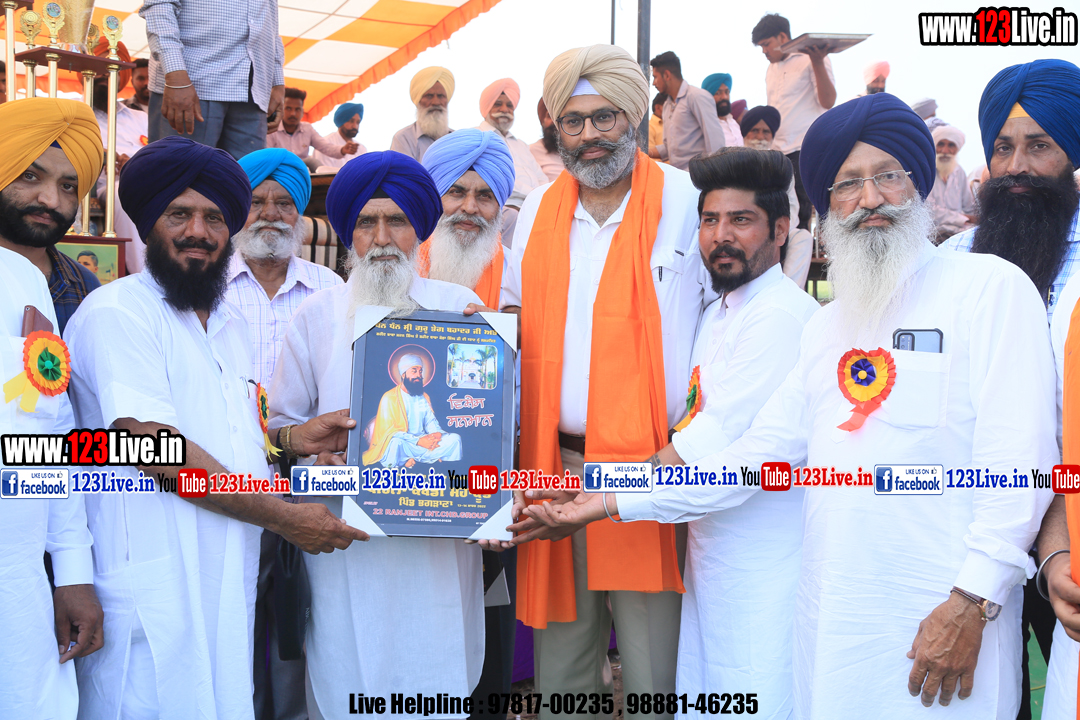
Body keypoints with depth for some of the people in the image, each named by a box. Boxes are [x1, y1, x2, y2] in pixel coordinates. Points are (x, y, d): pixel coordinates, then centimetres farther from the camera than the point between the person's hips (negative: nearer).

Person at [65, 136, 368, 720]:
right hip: (155, 596, -7)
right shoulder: (116, 312, -9)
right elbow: (155, 447, -18)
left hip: (229, 580, 8)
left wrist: (294, 439, 5)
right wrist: (284, 517, -14)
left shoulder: (229, 322, 17)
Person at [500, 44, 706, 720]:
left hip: (652, 463, -4)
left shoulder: (687, 201, -2)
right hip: (555, 464, 4)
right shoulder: (539, 210, 12)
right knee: (561, 652, 14)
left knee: (654, 665, 3)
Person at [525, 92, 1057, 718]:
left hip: (942, 618, -5)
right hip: (833, 615, 5)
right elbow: (763, 450, 12)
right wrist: (618, 501, 7)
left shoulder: (991, 286, -3)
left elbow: (1019, 454, -11)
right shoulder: (827, 326, 15)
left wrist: (971, 602, -18)